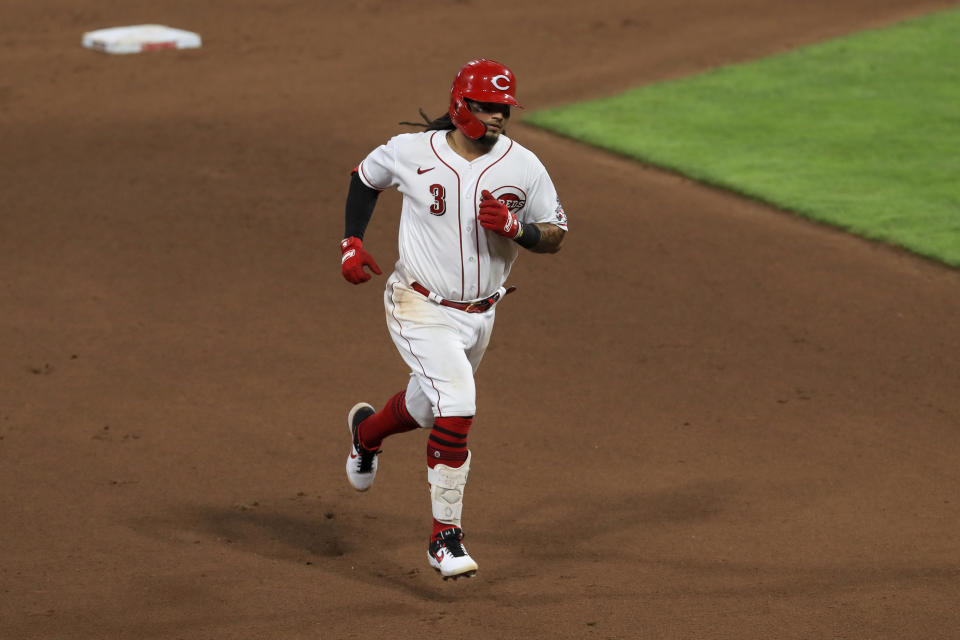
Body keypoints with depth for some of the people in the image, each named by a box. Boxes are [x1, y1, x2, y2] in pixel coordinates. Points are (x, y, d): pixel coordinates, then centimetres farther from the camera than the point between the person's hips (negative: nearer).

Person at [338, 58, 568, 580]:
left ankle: (367, 430, 59)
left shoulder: (523, 167, -8)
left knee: (425, 410, 22)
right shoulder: (411, 152, -12)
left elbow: (554, 238, -1)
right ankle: (446, 537, -11)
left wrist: (515, 227, -22)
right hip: (420, 307, -4)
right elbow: (364, 178, 9)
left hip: (480, 315, 4)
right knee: (457, 405, -21)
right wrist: (351, 241, -2)